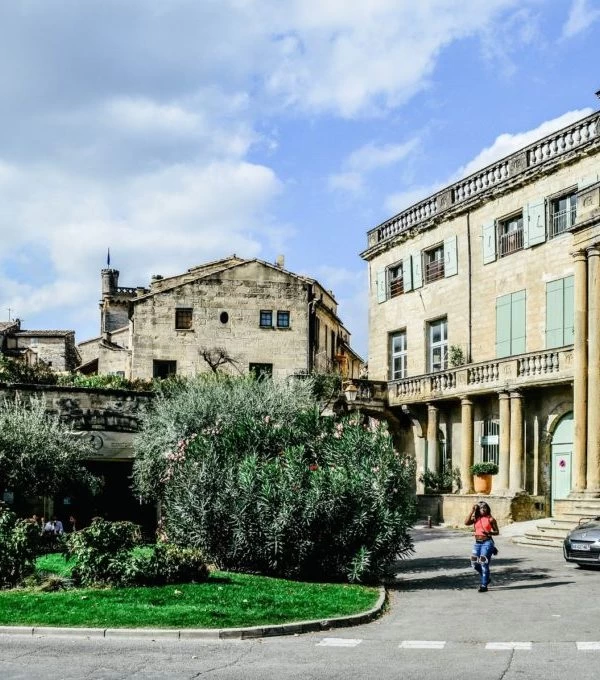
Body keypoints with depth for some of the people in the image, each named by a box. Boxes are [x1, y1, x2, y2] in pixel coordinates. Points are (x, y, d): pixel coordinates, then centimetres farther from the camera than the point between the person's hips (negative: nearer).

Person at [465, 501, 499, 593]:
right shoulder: (475, 519, 7)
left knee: (484, 564, -7)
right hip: (477, 543, 5)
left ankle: (484, 586, 1)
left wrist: (489, 533, -18)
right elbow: (466, 522, -11)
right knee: (474, 564, 5)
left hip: (487, 543, -5)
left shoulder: (490, 519, -2)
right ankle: (485, 578, 29)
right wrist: (472, 511, -9)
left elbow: (497, 532, 2)